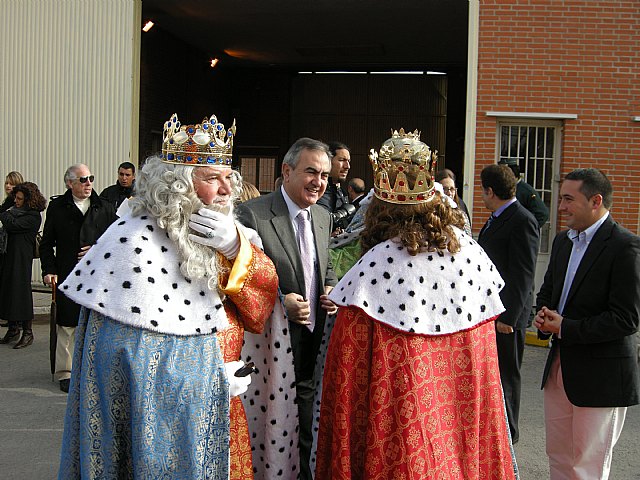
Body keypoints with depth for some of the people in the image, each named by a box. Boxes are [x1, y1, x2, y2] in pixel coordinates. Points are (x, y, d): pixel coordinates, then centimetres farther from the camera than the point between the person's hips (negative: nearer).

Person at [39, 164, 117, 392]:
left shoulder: (104, 208, 7)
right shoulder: (57, 207, 5)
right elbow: (46, 243, 8)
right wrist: (49, 270, -3)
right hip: (67, 277, -1)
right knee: (67, 325, 3)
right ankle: (65, 373, 13)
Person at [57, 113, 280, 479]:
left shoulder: (230, 231, 1)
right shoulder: (134, 243, -19)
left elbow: (264, 301, -2)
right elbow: (129, 356, -21)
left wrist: (236, 249, -19)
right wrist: (212, 380, -15)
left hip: (221, 406, 7)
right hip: (165, 420, -6)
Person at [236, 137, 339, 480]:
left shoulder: (323, 217, 9)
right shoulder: (252, 214, -13)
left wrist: (331, 289, 1)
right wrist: (279, 302, -22)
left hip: (313, 341, 6)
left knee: (305, 433, 18)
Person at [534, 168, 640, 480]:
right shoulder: (563, 241, 9)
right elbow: (547, 290, 20)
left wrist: (565, 328, -17)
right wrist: (544, 317, -3)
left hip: (600, 376, -7)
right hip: (559, 367, 8)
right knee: (558, 455, 18)